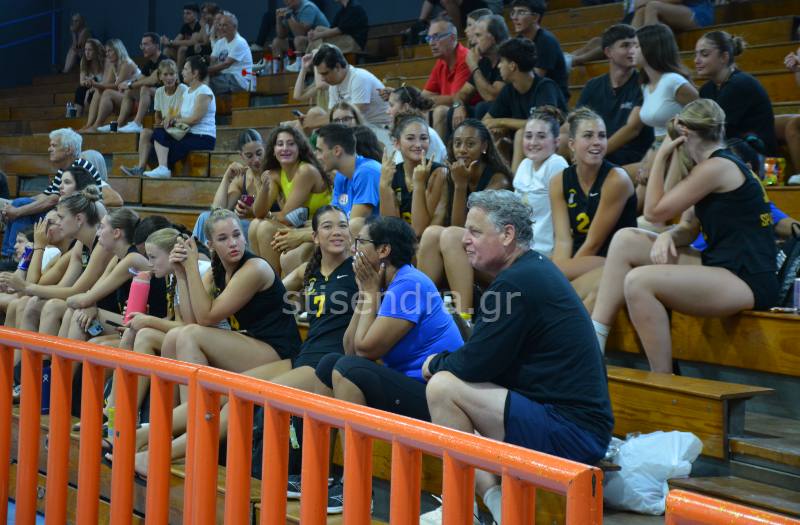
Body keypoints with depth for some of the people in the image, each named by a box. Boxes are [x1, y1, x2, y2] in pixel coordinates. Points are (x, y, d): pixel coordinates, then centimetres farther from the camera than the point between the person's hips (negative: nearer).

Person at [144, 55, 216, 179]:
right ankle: (162, 168, -30)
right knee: (159, 133, -13)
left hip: (204, 138, -8)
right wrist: (172, 119, -8)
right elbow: (181, 115, 14)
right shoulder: (187, 92, 17)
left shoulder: (204, 92, -11)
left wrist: (176, 120, -4)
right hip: (189, 135, 8)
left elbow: (195, 119, -18)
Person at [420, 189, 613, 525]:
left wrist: (436, 364, 5)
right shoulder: (535, 268, 15)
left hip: (571, 434, -11)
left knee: (443, 387, -15)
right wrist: (444, 362, 9)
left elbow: (475, 365, -14)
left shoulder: (517, 281, -16)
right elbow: (485, 359, 21)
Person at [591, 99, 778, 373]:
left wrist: (662, 156, -1)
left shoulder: (716, 166, -12)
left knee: (638, 281, -27)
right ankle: (593, 343, -2)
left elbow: (654, 211, -8)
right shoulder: (719, 166, 18)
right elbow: (687, 228, 15)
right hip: (719, 266, 10)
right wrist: (666, 236, -7)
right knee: (625, 240, 4)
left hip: (748, 279, -10)